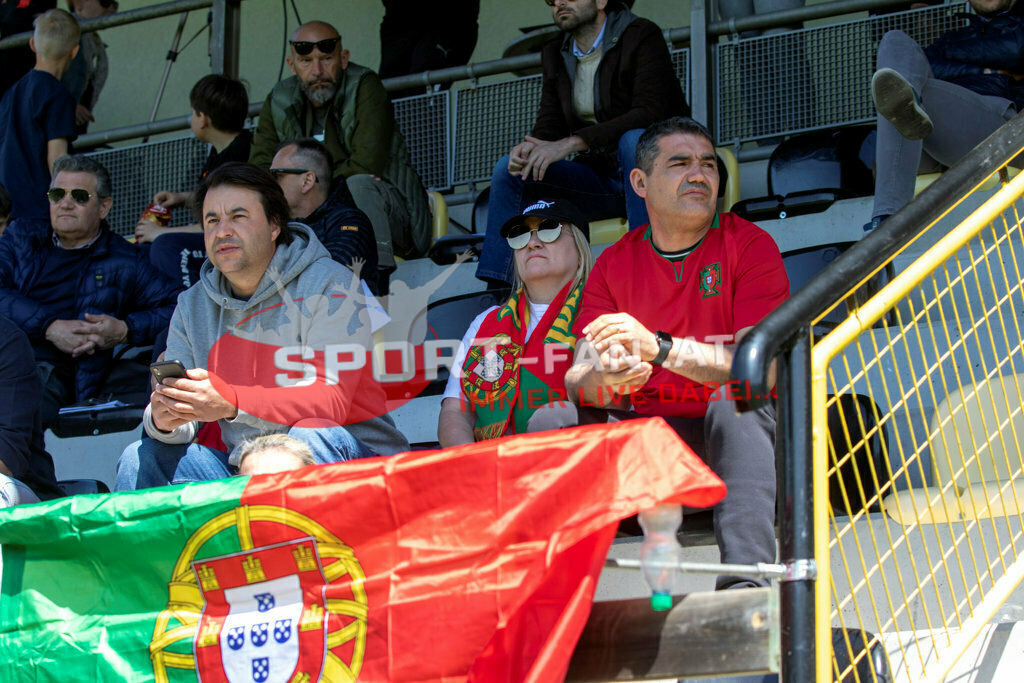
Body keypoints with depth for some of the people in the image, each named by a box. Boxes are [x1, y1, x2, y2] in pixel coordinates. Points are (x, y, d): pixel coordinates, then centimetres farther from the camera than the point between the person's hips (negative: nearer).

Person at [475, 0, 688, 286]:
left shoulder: (641, 36, -9)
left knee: (634, 139, -37)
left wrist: (570, 143, -31)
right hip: (601, 180, 6)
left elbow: (650, 112, -23)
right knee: (509, 169, -9)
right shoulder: (554, 55, 13)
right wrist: (529, 149, -18)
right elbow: (549, 125, 9)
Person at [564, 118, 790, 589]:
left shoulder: (749, 245, -1)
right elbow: (577, 381, 0)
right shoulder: (614, 263, 10)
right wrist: (605, 377, -27)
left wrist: (659, 348, -28)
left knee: (732, 399, -35)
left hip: (725, 435, -3)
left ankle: (745, 573, -52)